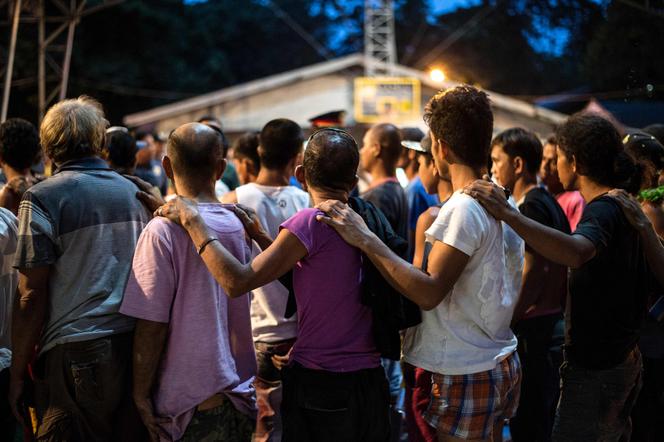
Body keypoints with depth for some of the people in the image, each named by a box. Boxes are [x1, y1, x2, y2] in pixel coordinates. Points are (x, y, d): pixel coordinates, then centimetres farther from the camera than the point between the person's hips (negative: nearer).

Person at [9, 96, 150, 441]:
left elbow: (31, 296, -10)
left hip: (77, 355, -5)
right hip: (138, 348, 5)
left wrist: (18, 373, -3)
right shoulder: (134, 192, 10)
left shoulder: (42, 199, -6)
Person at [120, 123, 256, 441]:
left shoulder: (163, 231, -13)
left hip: (192, 404, -5)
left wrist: (141, 394, -5)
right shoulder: (237, 227, 4)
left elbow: (151, 324, -14)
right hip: (240, 393, 6)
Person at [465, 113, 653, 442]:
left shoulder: (603, 210, -21)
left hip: (596, 370, -10)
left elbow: (576, 252, -44)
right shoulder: (625, 206, 11)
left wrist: (508, 214, -46)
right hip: (625, 361, 10)